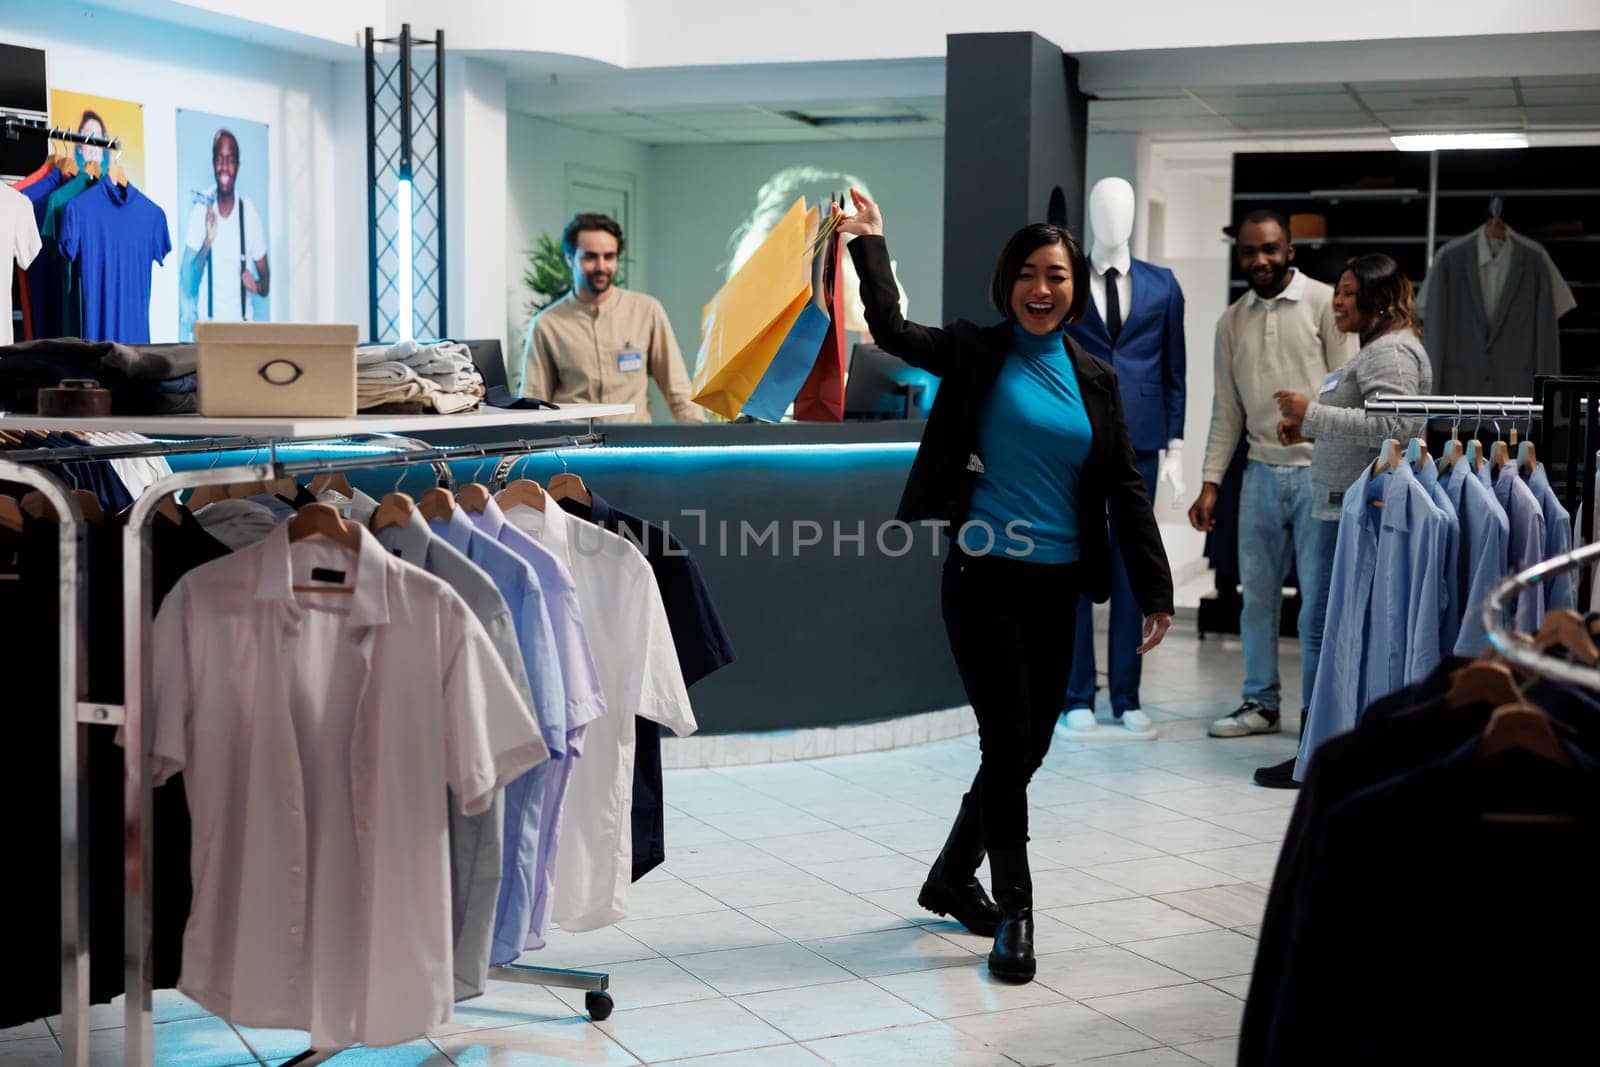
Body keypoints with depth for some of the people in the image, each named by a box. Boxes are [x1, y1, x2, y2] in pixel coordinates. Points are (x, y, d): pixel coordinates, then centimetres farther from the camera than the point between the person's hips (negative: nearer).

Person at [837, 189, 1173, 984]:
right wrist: (870, 243, -18)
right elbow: (892, 330, -15)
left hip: (1057, 584, 5)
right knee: (1008, 742, -6)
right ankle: (1014, 911, 7)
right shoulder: (976, 354, 0)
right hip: (984, 575, -5)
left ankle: (951, 879, 30)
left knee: (1029, 746, 10)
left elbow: (1124, 488, 8)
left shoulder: (1096, 379, 9)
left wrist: (1154, 589, 5)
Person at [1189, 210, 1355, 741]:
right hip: (1261, 471, 5)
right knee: (1257, 593, 9)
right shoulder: (1231, 321, 11)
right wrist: (1210, 483, 8)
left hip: (1317, 470, -4)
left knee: (1320, 596, -1)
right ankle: (1261, 703, 20)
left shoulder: (1325, 303, -3)